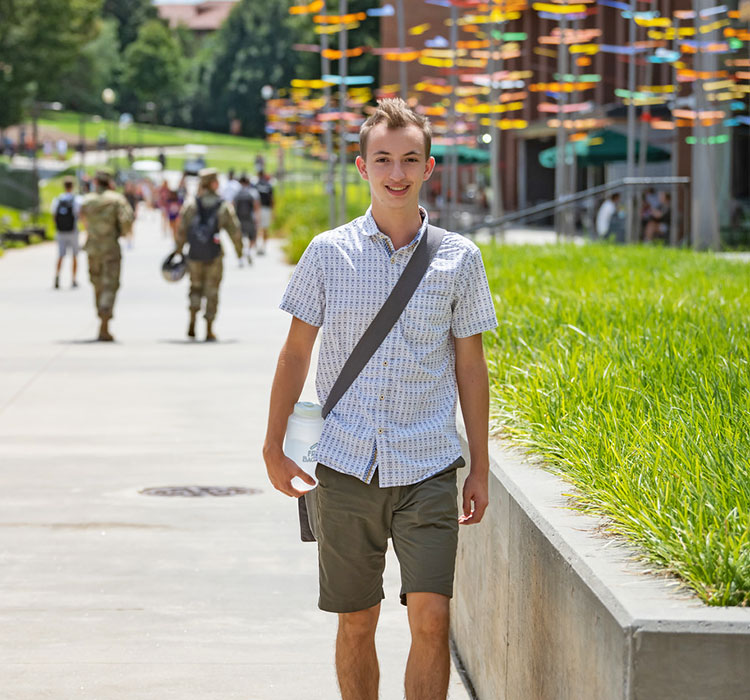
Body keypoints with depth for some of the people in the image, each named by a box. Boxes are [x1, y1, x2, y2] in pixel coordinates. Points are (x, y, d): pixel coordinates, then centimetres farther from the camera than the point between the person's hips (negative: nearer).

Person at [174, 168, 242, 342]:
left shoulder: (190, 204, -2)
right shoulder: (224, 206, -4)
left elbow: (181, 229, -3)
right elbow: (234, 230, -3)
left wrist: (179, 249, 6)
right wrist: (239, 249, 11)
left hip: (195, 255, 1)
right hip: (214, 255, -1)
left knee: (196, 287, 19)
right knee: (212, 291, 6)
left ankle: (192, 321, 3)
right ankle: (209, 330, 5)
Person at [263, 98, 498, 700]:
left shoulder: (459, 258, 2)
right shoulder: (328, 253, 2)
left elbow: (470, 365, 8)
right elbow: (297, 351, 10)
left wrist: (480, 468, 8)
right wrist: (274, 445, 6)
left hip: (428, 470, 0)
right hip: (346, 467, 1)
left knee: (431, 618, -10)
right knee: (356, 623, 8)